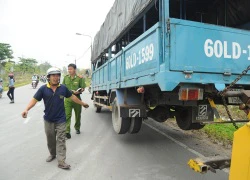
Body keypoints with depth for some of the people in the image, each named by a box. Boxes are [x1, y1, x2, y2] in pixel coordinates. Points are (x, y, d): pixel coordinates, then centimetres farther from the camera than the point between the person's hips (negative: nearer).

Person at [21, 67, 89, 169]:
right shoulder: (43, 88, -7)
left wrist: (82, 104, 15)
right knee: (50, 139, 17)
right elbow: (35, 99, -8)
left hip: (60, 119, -1)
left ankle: (61, 162, 2)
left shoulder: (63, 88, -3)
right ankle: (52, 154, 40)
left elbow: (72, 97, 9)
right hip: (48, 119, 1)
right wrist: (26, 109, -23)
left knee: (61, 140, -1)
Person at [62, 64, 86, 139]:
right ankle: (67, 131, -7)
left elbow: (83, 88, -3)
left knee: (78, 115, 13)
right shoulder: (66, 78, 6)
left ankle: (77, 128, 34)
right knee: (67, 115, -9)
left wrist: (78, 91, -22)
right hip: (68, 99, 1)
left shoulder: (79, 78, -4)